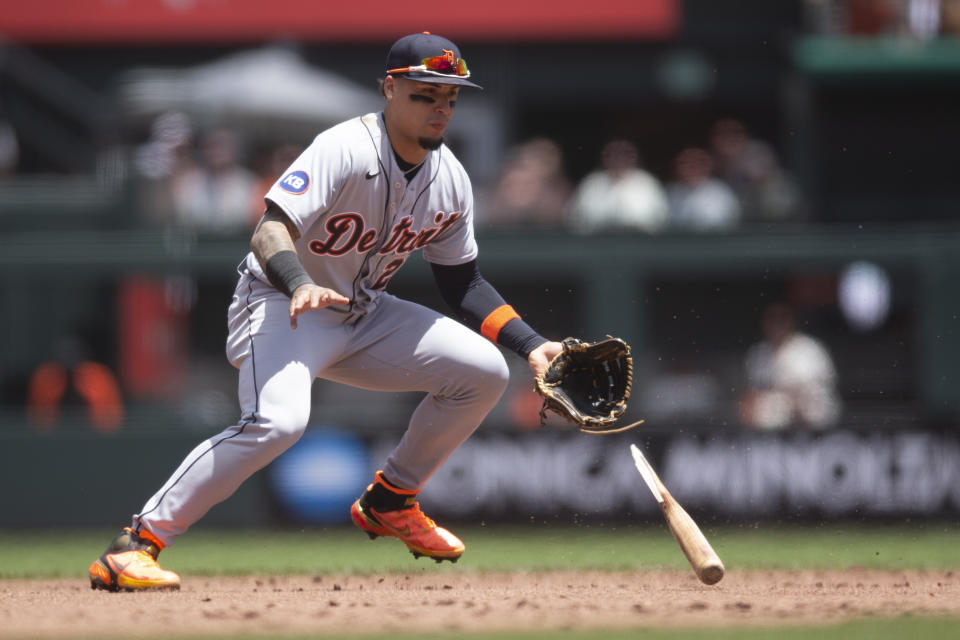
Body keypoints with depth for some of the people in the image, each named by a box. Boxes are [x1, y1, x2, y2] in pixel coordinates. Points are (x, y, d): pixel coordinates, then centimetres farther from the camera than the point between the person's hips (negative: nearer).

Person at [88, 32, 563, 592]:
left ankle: (389, 502, 16)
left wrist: (532, 345, 3)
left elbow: (463, 282, 12)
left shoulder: (451, 180, 0)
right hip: (283, 304, -7)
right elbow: (271, 232, -33)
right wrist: (301, 286, -54)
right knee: (278, 419, -34)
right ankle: (134, 545, -31)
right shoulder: (346, 150, -23)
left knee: (484, 372, -2)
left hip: (364, 316, 8)